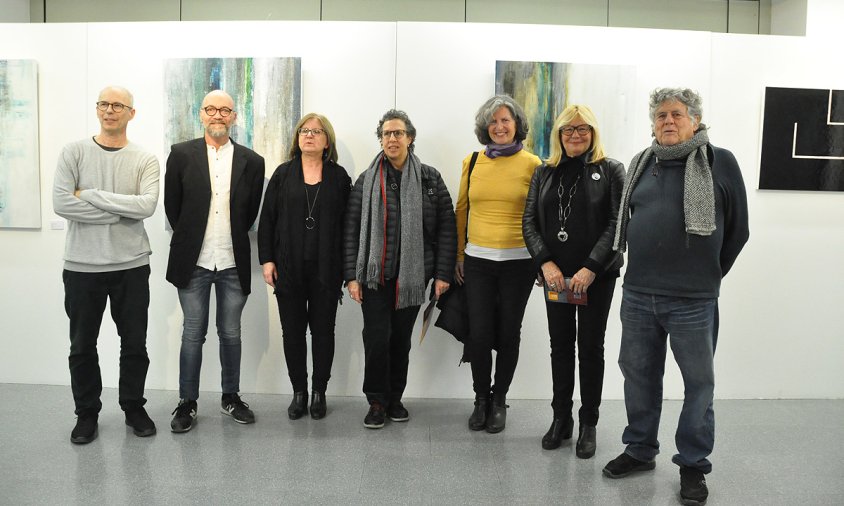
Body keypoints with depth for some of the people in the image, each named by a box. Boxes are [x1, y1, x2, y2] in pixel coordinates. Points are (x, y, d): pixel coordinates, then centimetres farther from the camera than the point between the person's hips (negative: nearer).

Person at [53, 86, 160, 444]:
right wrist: (121, 211, -14)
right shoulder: (74, 152, 0)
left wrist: (91, 195, -15)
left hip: (131, 266, 0)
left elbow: (147, 206, -16)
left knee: (135, 345, 11)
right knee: (82, 346, 12)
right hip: (82, 266, 0)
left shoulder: (145, 160, 0)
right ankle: (87, 413, 29)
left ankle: (134, 407, 30)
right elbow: (61, 203, -12)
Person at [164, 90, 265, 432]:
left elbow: (250, 212, 9)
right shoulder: (181, 154, 0)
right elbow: (172, 207, 5)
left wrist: (232, 242, 10)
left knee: (231, 334, 12)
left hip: (233, 263, 1)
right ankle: (187, 403, 20)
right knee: (193, 334, 7)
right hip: (194, 262, -1)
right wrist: (190, 240, 7)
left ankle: (230, 397, 27)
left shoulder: (251, 161, 2)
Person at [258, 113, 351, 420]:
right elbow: (267, 219, 4)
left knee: (323, 330, 7)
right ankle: (299, 391, 21)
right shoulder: (283, 174, 6)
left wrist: (347, 266, -3)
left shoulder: (339, 177, 4)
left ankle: (319, 392, 21)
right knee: (292, 331, 7)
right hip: (288, 267, 1)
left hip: (326, 268, -1)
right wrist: (267, 259, -3)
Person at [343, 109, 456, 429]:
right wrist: (351, 275, -4)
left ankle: (395, 398, 27)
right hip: (374, 274, 0)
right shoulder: (366, 181, 4)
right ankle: (377, 401, 13)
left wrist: (443, 273, -4)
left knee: (402, 338, 10)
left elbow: (446, 228, 1)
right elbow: (351, 230, 2)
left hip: (413, 275, 1)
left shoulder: (430, 179, 2)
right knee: (376, 338, -5)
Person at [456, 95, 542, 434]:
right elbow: (462, 211, 10)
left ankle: (499, 399, 26)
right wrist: (458, 256, 9)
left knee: (508, 333, 8)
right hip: (477, 260, 2)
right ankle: (481, 398, 23)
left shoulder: (532, 164, -1)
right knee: (479, 335, 1)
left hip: (518, 261, -1)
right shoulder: (472, 162, 6)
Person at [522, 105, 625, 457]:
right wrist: (546, 263, -10)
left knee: (591, 347, 5)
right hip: (556, 275, 3)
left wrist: (591, 268, -17)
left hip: (597, 275, -3)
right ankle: (561, 418, 23)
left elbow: (617, 224, -8)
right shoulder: (545, 172, 9)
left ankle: (588, 424, 17)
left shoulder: (611, 170, -1)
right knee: (560, 345, 9)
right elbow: (529, 222, 4)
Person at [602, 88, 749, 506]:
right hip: (637, 296, 4)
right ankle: (640, 450, 32)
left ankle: (693, 464, 23)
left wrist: (706, 275, 9)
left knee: (698, 382, 7)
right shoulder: (641, 164, 9)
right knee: (639, 375, 14)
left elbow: (737, 230, 3)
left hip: (693, 301, -4)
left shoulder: (720, 162, -3)